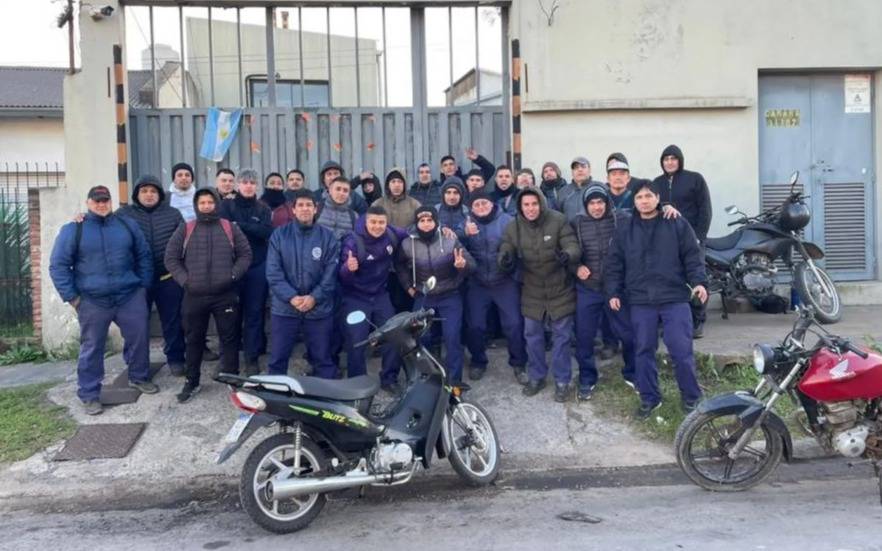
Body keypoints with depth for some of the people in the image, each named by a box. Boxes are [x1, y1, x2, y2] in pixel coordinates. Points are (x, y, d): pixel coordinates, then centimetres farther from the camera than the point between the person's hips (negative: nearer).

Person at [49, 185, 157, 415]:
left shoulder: (127, 225, 7)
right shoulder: (73, 229, -2)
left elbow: (144, 256, 14)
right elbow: (58, 265, -2)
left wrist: (144, 285, 9)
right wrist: (71, 296, -6)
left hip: (130, 297, 3)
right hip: (92, 301, -2)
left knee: (139, 339, 9)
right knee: (91, 348, 4)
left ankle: (139, 377, 32)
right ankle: (89, 395, 15)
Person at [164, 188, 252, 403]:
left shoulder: (230, 228, 6)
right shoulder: (185, 229, 5)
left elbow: (245, 254, 5)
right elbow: (171, 258, 5)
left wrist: (233, 275, -7)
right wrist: (184, 280, -6)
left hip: (225, 295, -1)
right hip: (194, 296, 1)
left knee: (229, 339, 4)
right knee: (194, 340, 11)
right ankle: (192, 382, 23)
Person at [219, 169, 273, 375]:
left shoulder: (263, 209, 9)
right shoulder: (227, 206, 7)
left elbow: (268, 232, -9)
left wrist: (240, 225, -14)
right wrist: (253, 230, -15)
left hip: (257, 267, 1)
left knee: (254, 313, 1)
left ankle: (252, 358, 8)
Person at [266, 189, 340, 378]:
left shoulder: (328, 237, 2)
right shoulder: (279, 235, 2)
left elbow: (331, 273, -2)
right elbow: (273, 272, -4)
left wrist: (314, 297, -14)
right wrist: (291, 297, -15)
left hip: (319, 310, 0)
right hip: (285, 308, 0)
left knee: (323, 359, 9)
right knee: (277, 359, 7)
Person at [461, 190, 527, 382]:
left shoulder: (507, 221, -6)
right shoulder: (467, 224, 3)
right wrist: (466, 234, -23)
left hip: (505, 282, -2)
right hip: (477, 284, 2)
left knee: (514, 324, 1)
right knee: (474, 325, 7)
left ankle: (518, 362, 21)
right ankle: (478, 361, 29)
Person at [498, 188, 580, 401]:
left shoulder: (558, 221, -16)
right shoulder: (513, 228, -7)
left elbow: (573, 246, -19)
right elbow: (506, 253, -6)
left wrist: (567, 255, -44)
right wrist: (505, 260, -32)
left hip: (560, 289, -3)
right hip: (532, 291, 3)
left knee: (561, 336, 7)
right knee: (532, 335, 14)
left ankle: (562, 381, 22)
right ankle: (536, 377, 32)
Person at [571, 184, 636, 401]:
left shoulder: (621, 219, -5)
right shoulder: (577, 223, 1)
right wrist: (576, 267, -7)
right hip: (587, 289, 1)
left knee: (628, 334, 7)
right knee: (584, 336, 7)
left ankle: (632, 374, 29)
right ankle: (587, 380, 24)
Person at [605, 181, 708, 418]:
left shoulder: (678, 225, 3)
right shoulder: (624, 230, 9)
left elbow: (692, 256, 2)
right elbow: (614, 265, 11)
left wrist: (698, 282, -11)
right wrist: (613, 292, 4)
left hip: (675, 298, -2)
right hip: (640, 301, 2)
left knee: (681, 350, -2)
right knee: (644, 351, 7)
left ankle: (691, 397, 16)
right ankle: (649, 397, 21)